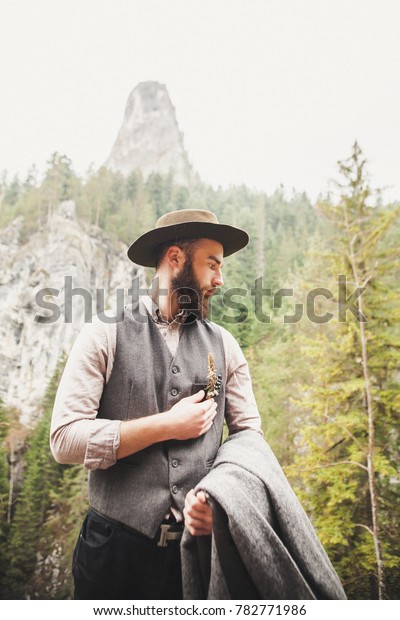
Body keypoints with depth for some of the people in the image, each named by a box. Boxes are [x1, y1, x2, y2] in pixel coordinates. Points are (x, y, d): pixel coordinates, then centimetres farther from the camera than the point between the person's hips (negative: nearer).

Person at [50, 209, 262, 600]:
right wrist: (167, 425, -15)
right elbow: (64, 439, -13)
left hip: (202, 542, 3)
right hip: (117, 547, -2)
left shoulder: (223, 345, 4)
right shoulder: (105, 336, -6)